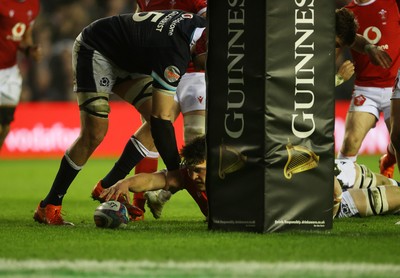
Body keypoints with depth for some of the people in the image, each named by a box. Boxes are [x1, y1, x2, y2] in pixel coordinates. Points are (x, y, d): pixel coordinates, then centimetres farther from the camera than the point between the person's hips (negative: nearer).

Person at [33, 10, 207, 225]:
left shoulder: (198, 24, -13)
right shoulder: (175, 53, -36)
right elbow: (161, 119, -32)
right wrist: (174, 170, -27)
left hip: (123, 57, 9)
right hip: (95, 51, -9)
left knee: (160, 117, 1)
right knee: (94, 133, -16)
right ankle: (49, 206, -5)